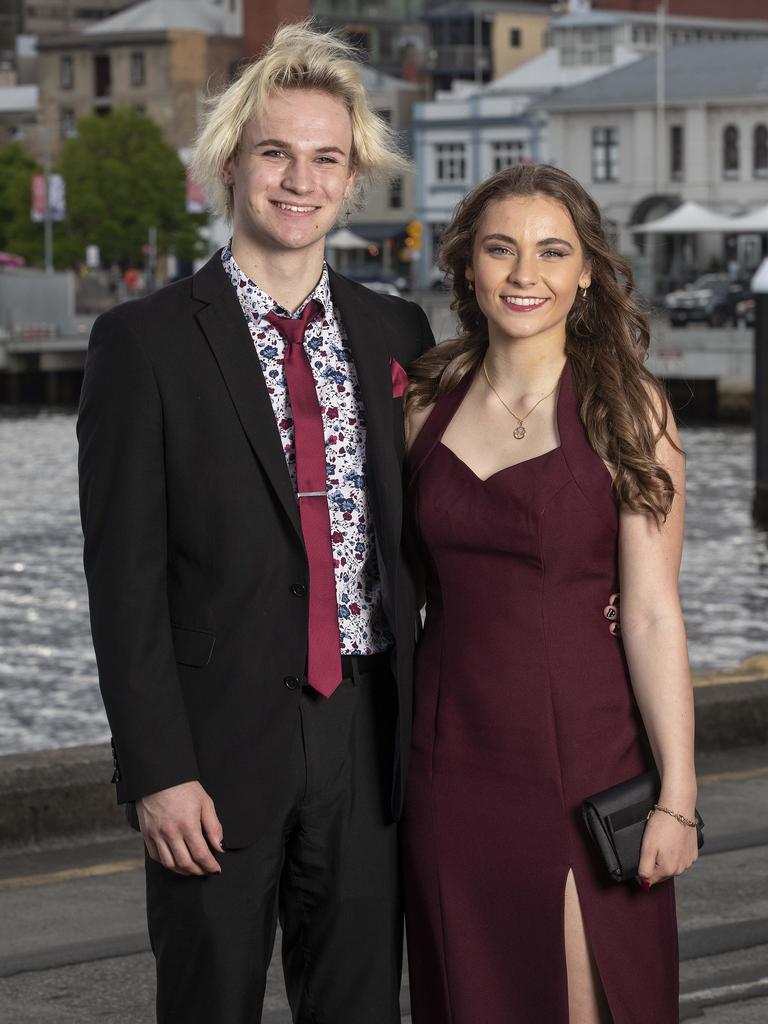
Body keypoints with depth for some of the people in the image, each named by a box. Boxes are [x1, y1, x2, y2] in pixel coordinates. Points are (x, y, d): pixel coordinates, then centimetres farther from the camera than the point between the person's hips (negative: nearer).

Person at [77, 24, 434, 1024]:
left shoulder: (395, 332, 9)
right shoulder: (147, 340, -4)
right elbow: (124, 573, -7)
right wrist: (158, 770, -12)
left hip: (369, 735, 4)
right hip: (222, 745, -4)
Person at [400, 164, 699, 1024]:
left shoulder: (625, 407, -7)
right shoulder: (428, 398, 5)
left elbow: (652, 612, -10)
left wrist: (676, 795, -13)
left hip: (582, 752, -4)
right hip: (451, 751, 4)